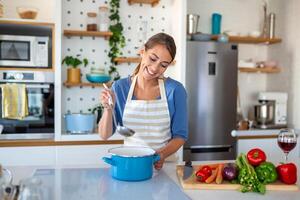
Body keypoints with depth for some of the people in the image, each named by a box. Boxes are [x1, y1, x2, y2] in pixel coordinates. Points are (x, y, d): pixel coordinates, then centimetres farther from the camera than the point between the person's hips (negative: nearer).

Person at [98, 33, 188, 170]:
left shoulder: (175, 90, -5)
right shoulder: (120, 87, -1)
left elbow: (180, 135, 2)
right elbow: (105, 135, 3)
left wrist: (162, 154, -15)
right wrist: (108, 109, -14)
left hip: (166, 163, -1)